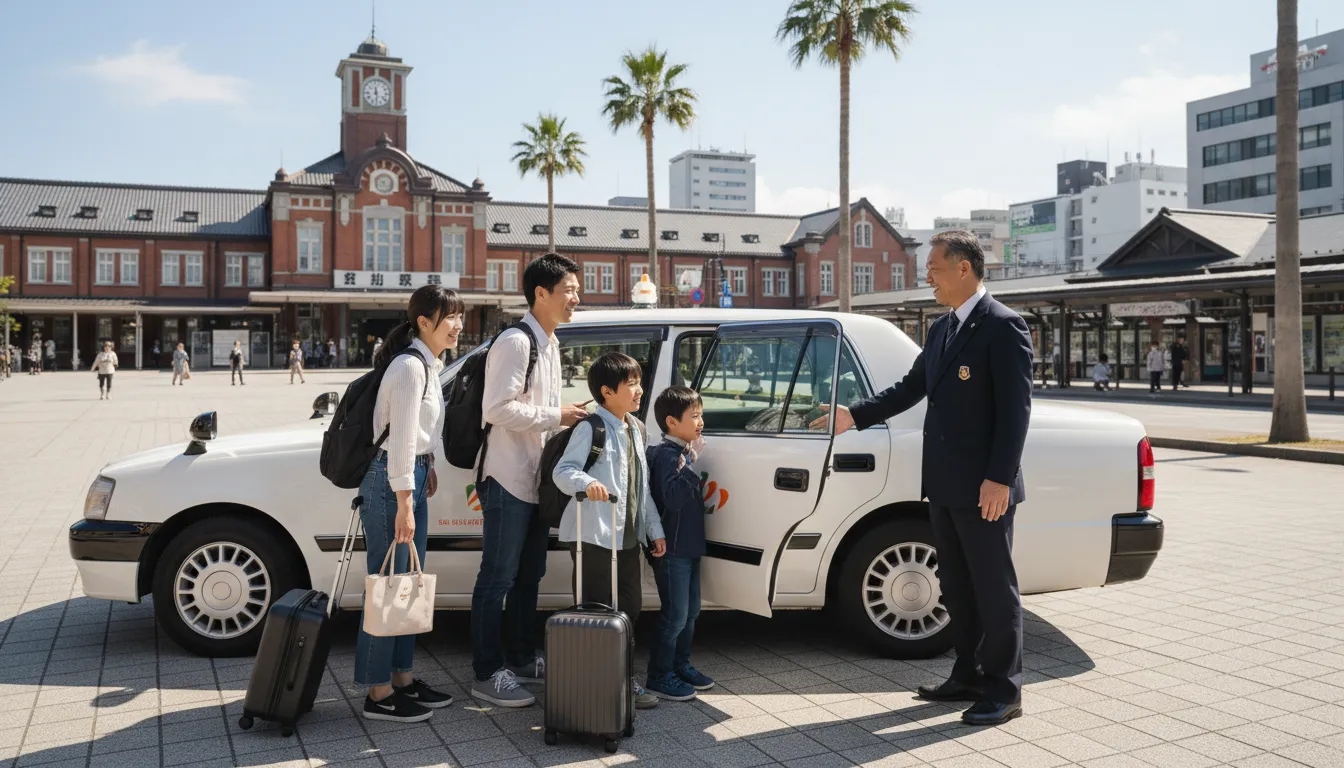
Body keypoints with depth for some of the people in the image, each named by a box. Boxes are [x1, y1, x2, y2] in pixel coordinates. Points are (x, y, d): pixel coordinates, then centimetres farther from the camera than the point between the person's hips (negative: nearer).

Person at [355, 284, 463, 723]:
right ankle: (378, 694, 6)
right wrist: (403, 505, -21)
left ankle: (402, 678, 26)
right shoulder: (410, 366, -17)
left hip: (412, 475, 10)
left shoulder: (427, 365, 13)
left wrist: (427, 467, 19)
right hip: (391, 481, -10)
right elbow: (401, 439, -21)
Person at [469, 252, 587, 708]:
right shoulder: (516, 342, -15)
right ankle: (487, 675, 7)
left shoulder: (550, 344, 15)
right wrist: (556, 416, -18)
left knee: (529, 576, 17)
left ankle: (521, 659, 30)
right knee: (498, 579, -1)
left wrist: (567, 418, 8)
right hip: (508, 480, -9)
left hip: (536, 479, 10)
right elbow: (497, 409, -23)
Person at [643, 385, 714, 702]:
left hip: (690, 547, 10)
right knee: (675, 616, -3)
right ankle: (659, 676, 8)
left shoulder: (684, 452, 13)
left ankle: (680, 665, 31)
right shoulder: (666, 454, -18)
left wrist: (705, 493, 10)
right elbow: (673, 498, -31)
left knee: (690, 612, 18)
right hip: (672, 549, -10)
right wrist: (690, 460, -32)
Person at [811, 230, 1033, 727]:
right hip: (944, 484, 9)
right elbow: (911, 388, 20)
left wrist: (999, 478, -21)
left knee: (994, 588, 2)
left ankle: (1004, 692, 13)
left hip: (984, 486, -9)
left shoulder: (1003, 326, -12)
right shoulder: (941, 329, 14)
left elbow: (1016, 407, -17)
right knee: (957, 587, 16)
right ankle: (969, 677, 29)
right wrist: (854, 416, 13)